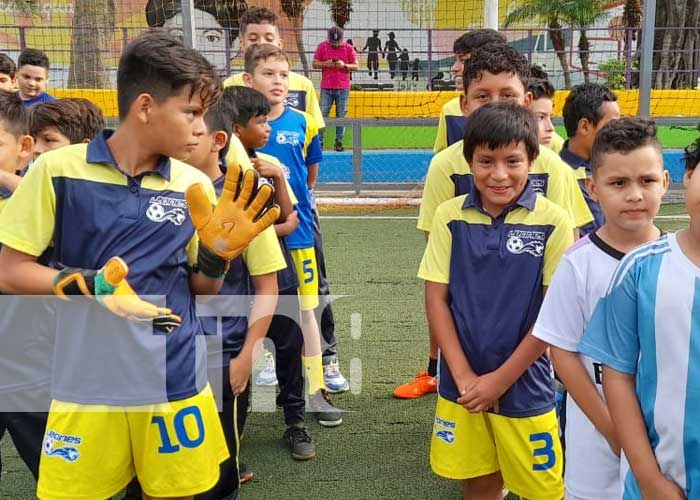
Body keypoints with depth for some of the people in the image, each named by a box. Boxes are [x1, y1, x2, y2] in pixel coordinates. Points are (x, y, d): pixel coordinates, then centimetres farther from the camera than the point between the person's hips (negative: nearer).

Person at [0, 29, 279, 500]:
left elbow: (202, 290, 8)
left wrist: (217, 253, -12)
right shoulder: (58, 170, -8)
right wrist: (90, 285, -19)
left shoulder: (195, 185, 0)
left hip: (176, 383, 2)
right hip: (87, 387, -2)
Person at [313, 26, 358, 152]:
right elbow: (315, 64, 4)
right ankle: (319, 141, -1)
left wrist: (344, 65, -15)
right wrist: (326, 63, -14)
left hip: (343, 89, 0)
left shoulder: (348, 48, 3)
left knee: (341, 116, 1)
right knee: (322, 115, -3)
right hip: (326, 88, 0)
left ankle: (339, 142, 6)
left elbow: (356, 66, 3)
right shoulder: (322, 47, 4)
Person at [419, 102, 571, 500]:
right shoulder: (450, 217, -4)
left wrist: (500, 379, -9)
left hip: (524, 385, -2)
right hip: (461, 384, 2)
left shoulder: (553, 222, -12)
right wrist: (463, 376, -8)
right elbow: (436, 299, -1)